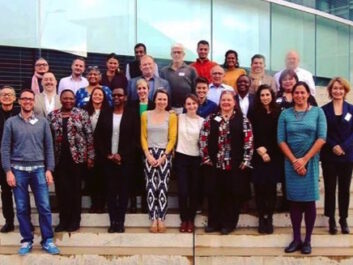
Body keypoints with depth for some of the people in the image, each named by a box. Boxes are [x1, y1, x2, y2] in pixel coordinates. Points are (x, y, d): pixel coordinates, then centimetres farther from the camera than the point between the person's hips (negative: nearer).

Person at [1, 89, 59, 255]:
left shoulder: (43, 122, 7)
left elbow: (49, 148, 7)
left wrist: (49, 170, 0)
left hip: (38, 169, 0)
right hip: (18, 169, 0)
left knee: (44, 207, -1)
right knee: (22, 208, 6)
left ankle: (47, 241, 9)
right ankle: (27, 241, 18)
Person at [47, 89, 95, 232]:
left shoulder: (82, 114, 1)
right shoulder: (52, 116, 8)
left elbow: (89, 135, -1)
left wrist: (90, 156, -5)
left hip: (77, 156, -2)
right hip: (59, 158, 2)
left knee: (75, 188, 4)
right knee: (61, 189, 2)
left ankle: (75, 220, 14)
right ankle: (63, 220, 13)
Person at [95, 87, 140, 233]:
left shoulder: (132, 114, 1)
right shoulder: (105, 114, 7)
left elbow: (136, 138, -3)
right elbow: (99, 137, 7)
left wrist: (122, 155, -10)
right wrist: (107, 155, -4)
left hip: (126, 160, -2)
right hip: (108, 159, 2)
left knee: (123, 191, 3)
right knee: (110, 191, 3)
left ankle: (120, 222, 11)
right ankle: (113, 221, 11)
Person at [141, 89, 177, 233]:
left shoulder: (171, 116, 2)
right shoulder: (146, 115, 7)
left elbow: (172, 139, -1)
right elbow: (143, 137, 5)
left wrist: (163, 156, -9)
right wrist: (148, 155, -6)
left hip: (165, 154, -1)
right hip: (149, 154, 1)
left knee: (163, 188, -4)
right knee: (151, 188, -2)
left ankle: (161, 219, 3)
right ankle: (153, 220, 3)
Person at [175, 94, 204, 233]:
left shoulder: (202, 121, 2)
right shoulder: (179, 118, 0)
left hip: (196, 158, 1)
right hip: (181, 157, -1)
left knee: (194, 191, 7)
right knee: (182, 191, -3)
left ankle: (191, 220, 20)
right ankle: (183, 220, 13)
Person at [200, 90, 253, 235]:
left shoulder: (243, 120, 1)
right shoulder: (211, 119, 6)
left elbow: (249, 141, -3)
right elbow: (203, 139, 5)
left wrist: (245, 161, -8)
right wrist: (206, 158, -1)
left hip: (236, 165, -1)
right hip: (215, 164, 2)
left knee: (232, 195, 5)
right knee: (214, 194, 6)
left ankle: (228, 223, 17)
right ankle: (214, 223, 18)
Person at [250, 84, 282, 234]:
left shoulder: (278, 113, 3)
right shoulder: (254, 114, 4)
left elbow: (280, 136, 2)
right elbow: (252, 136, 0)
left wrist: (267, 151, -6)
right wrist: (260, 151, -11)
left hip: (274, 156, 0)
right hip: (258, 157, 0)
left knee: (271, 187, 1)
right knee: (259, 187, 0)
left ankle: (269, 218, 10)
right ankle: (262, 218, 9)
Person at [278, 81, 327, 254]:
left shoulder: (317, 112, 1)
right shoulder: (285, 114, 3)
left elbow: (321, 138, -6)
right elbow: (281, 140, -1)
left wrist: (305, 160, -11)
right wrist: (294, 161, -9)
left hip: (310, 162, -1)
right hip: (291, 162, 1)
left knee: (309, 200, 1)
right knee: (294, 199, 5)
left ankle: (307, 240, 11)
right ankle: (296, 239, 14)